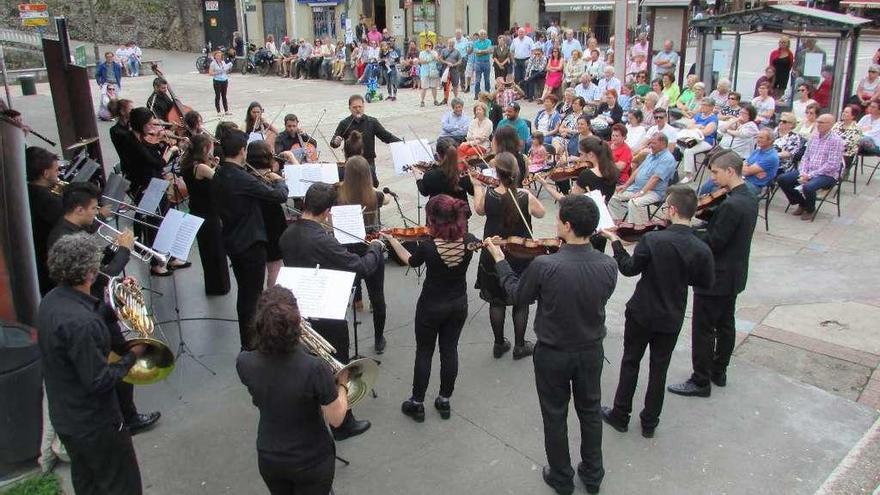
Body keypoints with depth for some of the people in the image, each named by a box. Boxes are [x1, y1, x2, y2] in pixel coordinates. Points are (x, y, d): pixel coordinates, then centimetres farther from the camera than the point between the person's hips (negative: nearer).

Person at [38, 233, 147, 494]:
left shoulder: (51, 300, -5)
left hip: (64, 415, 9)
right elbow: (99, 381, -28)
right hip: (94, 423, -9)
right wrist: (132, 355, -15)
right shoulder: (80, 322, -34)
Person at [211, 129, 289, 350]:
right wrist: (279, 180, -1)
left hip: (232, 242, 9)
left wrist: (262, 182, 8)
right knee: (253, 295, 2)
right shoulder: (242, 179, -24)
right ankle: (250, 345, 12)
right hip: (251, 243, -9)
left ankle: (246, 339, 33)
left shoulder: (218, 178, 3)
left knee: (244, 292, 20)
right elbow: (280, 196, -21)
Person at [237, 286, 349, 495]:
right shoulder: (315, 369, -33)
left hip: (268, 460, 4)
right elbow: (335, 419, -18)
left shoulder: (244, 363, -20)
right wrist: (342, 384, -3)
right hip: (312, 462, -3)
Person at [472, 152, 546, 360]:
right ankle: (519, 346, 26)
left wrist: (476, 185, 17)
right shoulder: (526, 197, -20)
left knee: (496, 302, 17)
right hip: (521, 258, -1)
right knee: (521, 303, 16)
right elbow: (541, 213, 1)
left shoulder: (487, 194, -16)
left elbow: (479, 210, 7)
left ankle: (499, 344, 28)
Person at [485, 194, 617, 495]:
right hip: (591, 351, 3)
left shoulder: (544, 265, -29)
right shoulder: (608, 266, -17)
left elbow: (517, 293, -9)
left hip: (553, 354, -3)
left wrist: (499, 259, 6)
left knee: (555, 417, 18)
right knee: (590, 412, 24)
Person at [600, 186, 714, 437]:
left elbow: (629, 268, -10)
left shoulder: (652, 240, -23)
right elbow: (706, 283, 0)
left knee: (630, 363, 16)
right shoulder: (702, 250, -15)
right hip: (671, 319, 2)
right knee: (659, 369, 16)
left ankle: (620, 416, 27)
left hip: (641, 313, -2)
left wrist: (615, 241, 3)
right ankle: (649, 423, 27)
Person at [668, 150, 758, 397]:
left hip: (716, 279, -10)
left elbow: (713, 242, -25)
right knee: (725, 325, 20)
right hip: (733, 275, 10)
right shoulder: (749, 198, 5)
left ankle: (701, 382, 11)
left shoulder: (731, 205, -27)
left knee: (702, 330, 1)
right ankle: (719, 372, 35)